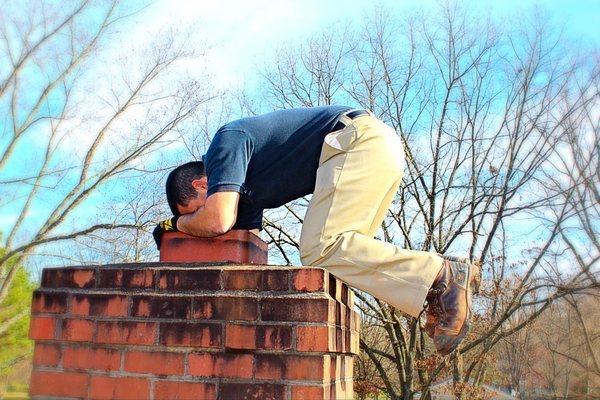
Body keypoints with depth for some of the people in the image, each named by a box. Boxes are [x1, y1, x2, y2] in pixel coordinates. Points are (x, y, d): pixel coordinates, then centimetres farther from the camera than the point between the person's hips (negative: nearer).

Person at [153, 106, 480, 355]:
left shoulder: (226, 141, -6)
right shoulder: (244, 187, 22)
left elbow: (218, 220, -21)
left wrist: (176, 224, 0)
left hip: (360, 139, -10)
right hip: (379, 146, 10)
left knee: (319, 249, -16)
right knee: (337, 249, 10)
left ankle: (441, 276, -20)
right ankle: (439, 295, 2)